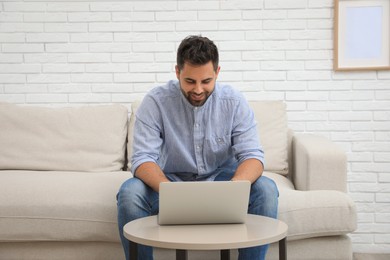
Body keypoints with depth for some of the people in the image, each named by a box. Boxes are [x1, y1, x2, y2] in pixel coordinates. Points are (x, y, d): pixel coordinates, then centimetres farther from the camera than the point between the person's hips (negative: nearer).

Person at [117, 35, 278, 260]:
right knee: (129, 193, -30)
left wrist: (234, 186, -39)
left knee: (266, 189, -26)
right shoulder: (155, 101, -15)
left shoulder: (234, 102, -11)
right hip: (171, 180, -1)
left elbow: (252, 155, -15)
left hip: (221, 179, 1)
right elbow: (143, 157, -20)